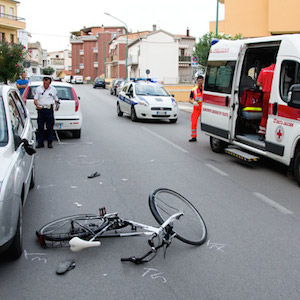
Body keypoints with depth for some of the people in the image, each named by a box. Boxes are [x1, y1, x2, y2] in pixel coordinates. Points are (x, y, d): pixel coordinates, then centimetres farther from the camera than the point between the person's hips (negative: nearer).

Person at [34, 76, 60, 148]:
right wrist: (37, 105, -18)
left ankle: (50, 142, 9)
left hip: (49, 110, 0)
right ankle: (40, 143, 9)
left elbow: (56, 99, 18)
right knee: (40, 127, 2)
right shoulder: (38, 89, 6)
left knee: (50, 127, 1)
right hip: (41, 109, 0)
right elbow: (35, 100, 1)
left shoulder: (53, 89, 9)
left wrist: (57, 105, 1)